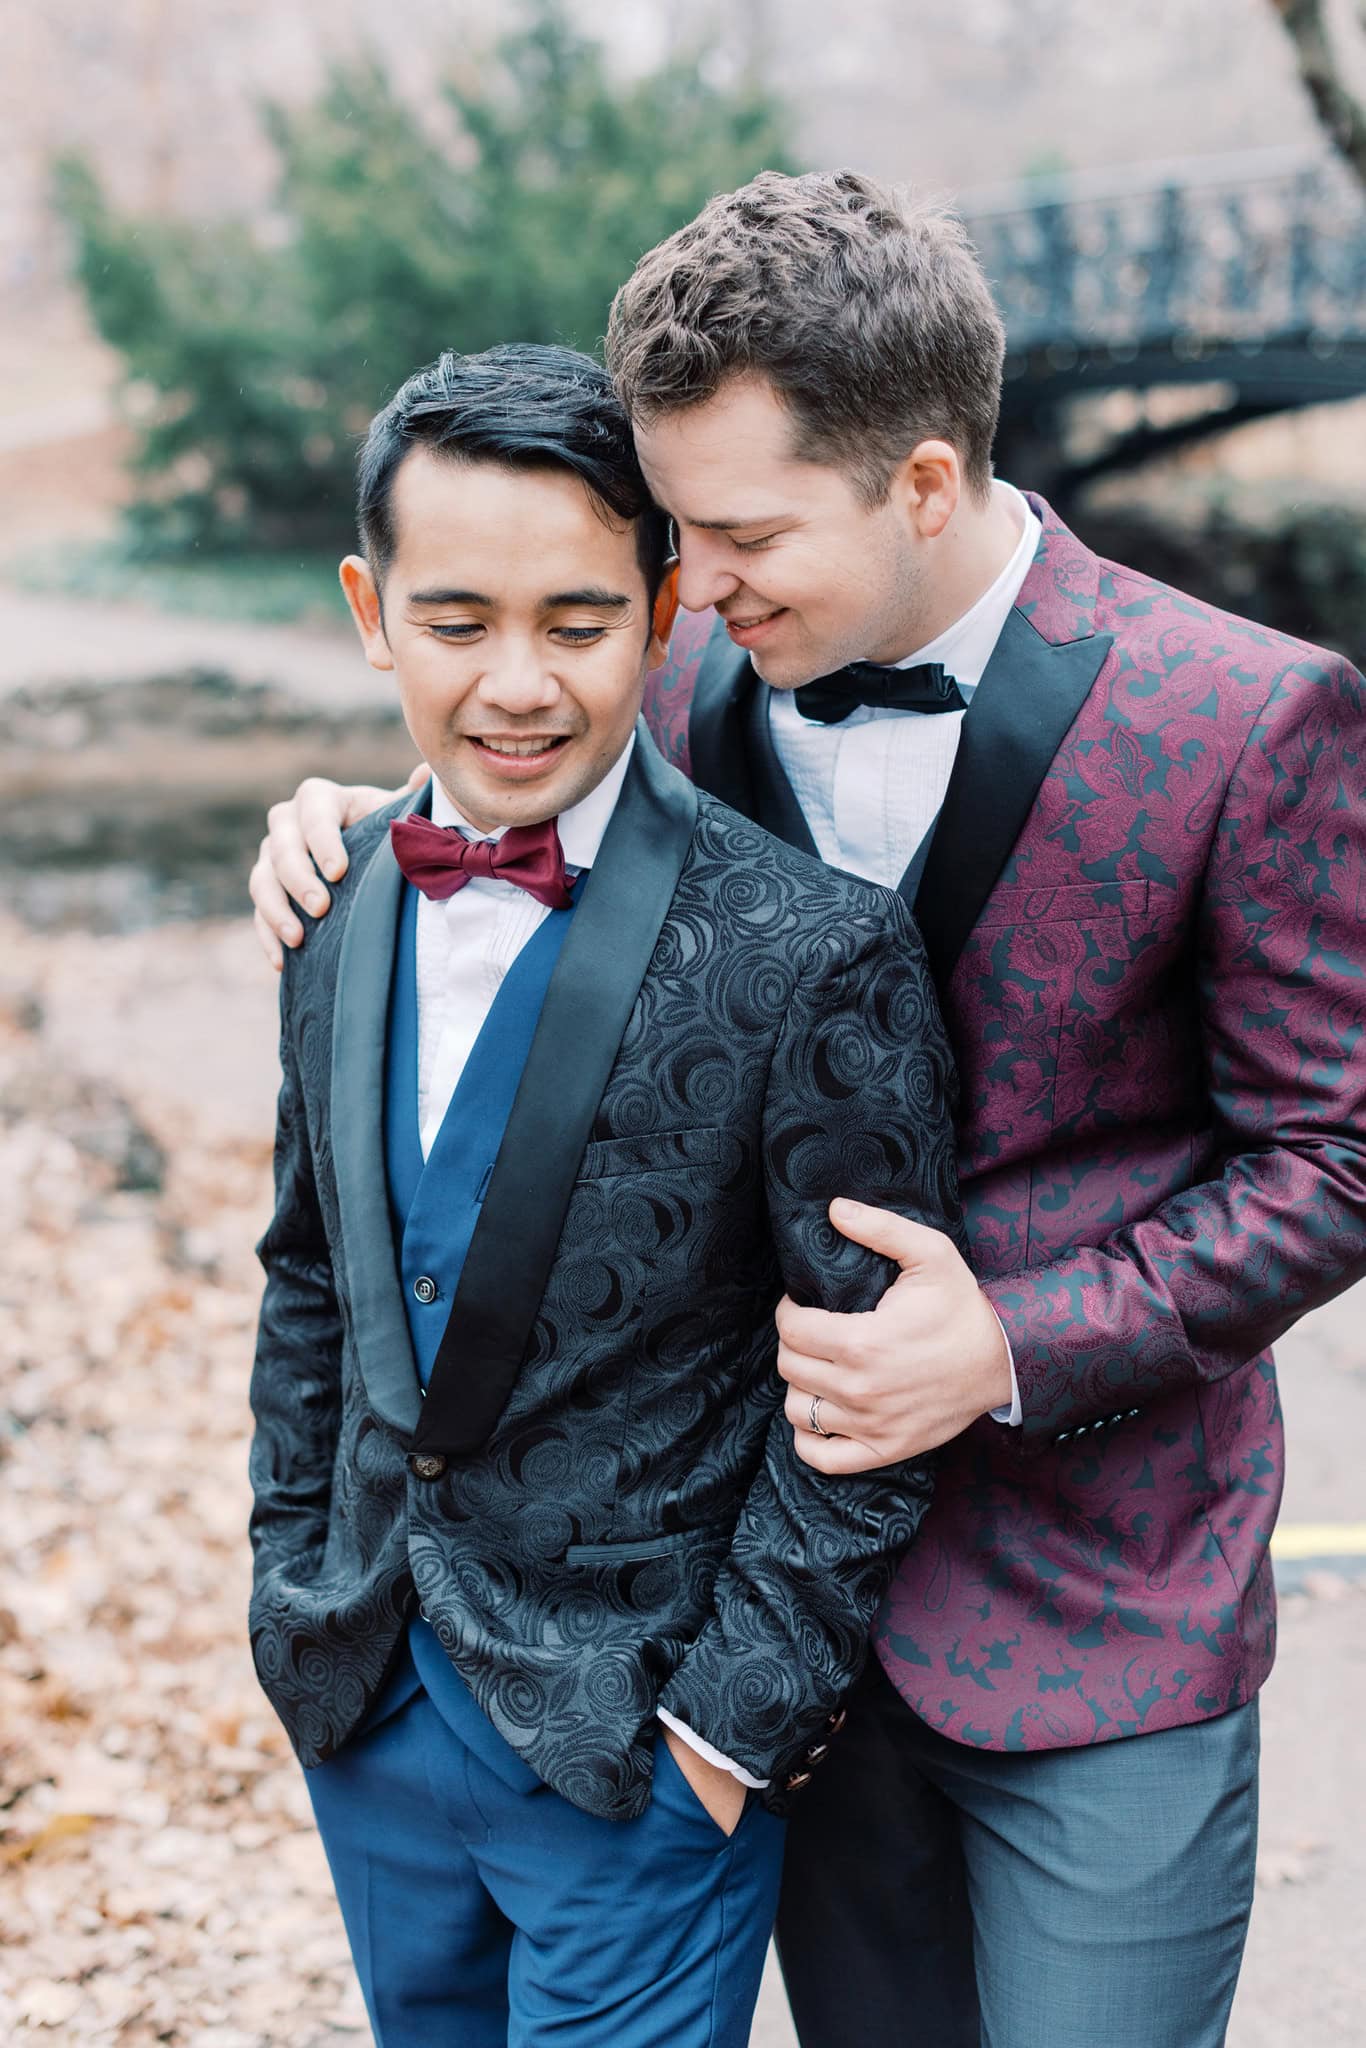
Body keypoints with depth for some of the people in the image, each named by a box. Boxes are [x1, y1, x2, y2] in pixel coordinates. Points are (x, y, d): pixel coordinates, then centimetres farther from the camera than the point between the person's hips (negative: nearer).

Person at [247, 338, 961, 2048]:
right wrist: (294, 1575, 10)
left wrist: (739, 1707, -13)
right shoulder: (342, 902, 1)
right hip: (369, 1705, 6)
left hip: (640, 1745, -5)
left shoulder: (816, 956, -18)